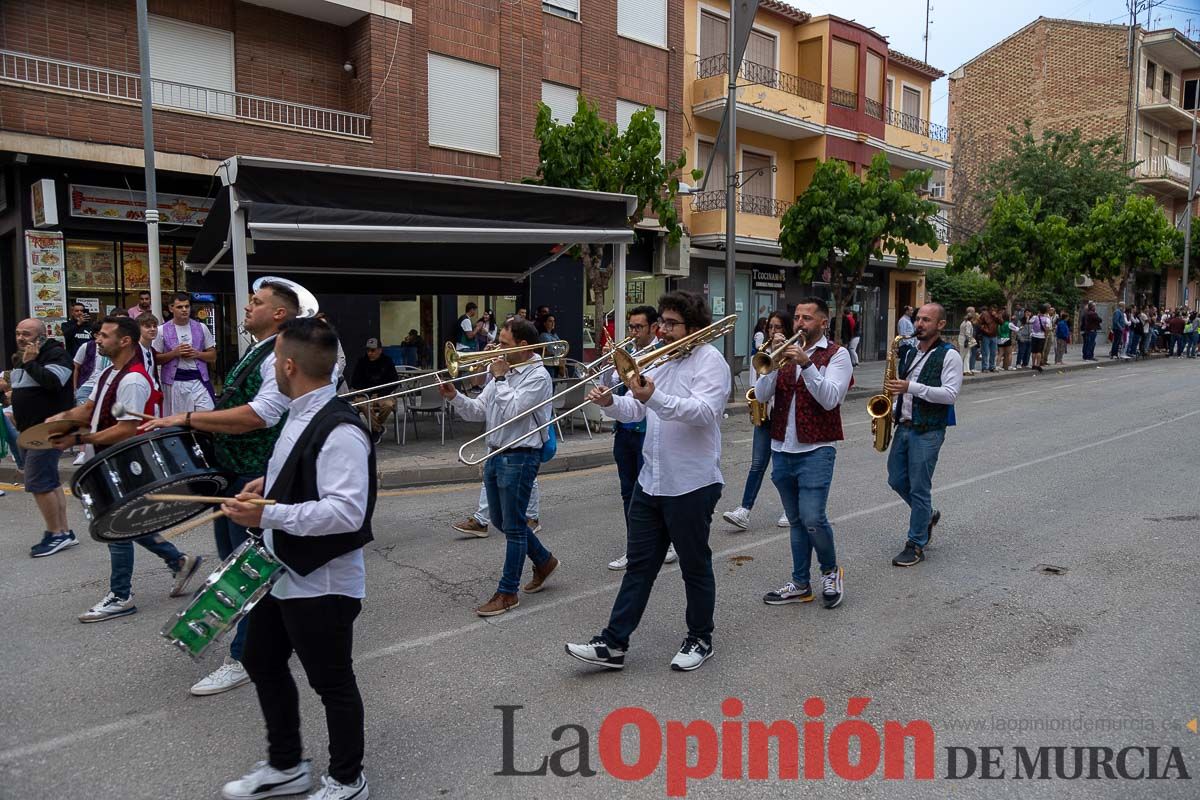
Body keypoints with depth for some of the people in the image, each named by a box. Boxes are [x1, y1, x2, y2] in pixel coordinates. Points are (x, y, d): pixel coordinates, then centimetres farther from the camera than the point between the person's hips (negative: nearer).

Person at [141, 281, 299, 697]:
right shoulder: (255, 353, 15)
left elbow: (258, 416, -28)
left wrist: (189, 419, -24)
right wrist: (198, 424, 12)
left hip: (256, 478, -10)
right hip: (232, 473, 11)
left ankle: (244, 658, 8)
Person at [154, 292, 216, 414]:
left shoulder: (201, 328, 5)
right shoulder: (163, 331, 1)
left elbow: (213, 356, 9)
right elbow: (156, 359, 2)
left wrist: (197, 354, -9)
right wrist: (174, 353, -13)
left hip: (198, 380, 1)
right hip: (174, 382, -1)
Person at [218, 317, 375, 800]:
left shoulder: (340, 430, -26)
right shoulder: (302, 415, 6)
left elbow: (347, 511, -33)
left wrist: (268, 515, -29)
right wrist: (270, 485, 5)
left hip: (322, 584, -10)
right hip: (281, 574, 10)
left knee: (332, 683, 9)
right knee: (262, 664, 24)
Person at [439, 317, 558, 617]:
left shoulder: (538, 376, -14)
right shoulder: (504, 371, 11)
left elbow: (512, 412, -24)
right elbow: (478, 411, 11)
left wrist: (500, 378, -15)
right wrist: (455, 397, -5)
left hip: (520, 457, -9)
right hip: (496, 455, 9)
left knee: (513, 526, 0)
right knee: (502, 521, 18)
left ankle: (508, 592, 10)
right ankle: (543, 560, 36)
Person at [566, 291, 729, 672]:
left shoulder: (709, 360, -11)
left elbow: (705, 412, -27)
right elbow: (636, 411, 12)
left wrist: (654, 397, -39)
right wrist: (611, 402, -9)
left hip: (691, 484, -7)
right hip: (651, 482, 7)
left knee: (695, 567, 9)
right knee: (639, 565, 10)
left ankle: (700, 639, 27)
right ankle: (613, 644, 14)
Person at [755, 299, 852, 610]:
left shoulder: (836, 354, -1)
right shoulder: (787, 352, 13)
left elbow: (830, 399, -16)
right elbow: (761, 394, 1)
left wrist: (805, 363, -24)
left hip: (816, 450, -5)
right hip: (782, 449, 5)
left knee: (813, 519, -11)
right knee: (796, 521, 12)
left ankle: (831, 570, 15)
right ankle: (800, 584, 21)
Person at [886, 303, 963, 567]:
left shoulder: (949, 356, -8)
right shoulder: (909, 353, 13)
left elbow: (950, 394, -18)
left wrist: (911, 387, -27)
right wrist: (893, 409, 6)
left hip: (928, 431, -7)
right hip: (904, 426, 7)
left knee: (919, 488, -2)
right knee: (896, 480, 13)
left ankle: (916, 545, 10)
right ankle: (928, 515, 38)